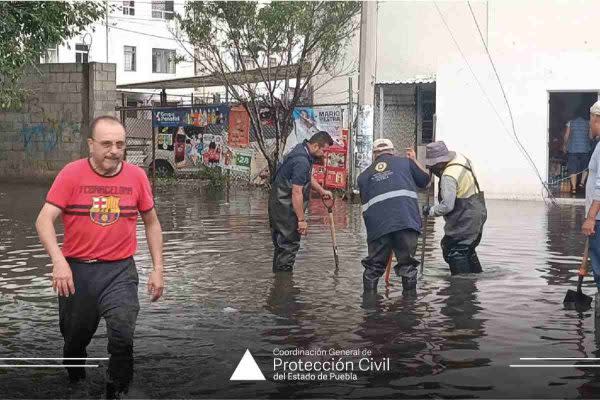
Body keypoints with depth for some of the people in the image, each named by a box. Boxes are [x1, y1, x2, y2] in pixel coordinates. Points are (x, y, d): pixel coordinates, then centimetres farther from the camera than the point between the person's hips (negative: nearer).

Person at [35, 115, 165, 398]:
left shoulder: (136, 176, -1)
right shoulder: (72, 174, -7)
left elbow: (152, 223, 10)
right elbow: (44, 220, -12)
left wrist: (158, 268, 6)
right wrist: (58, 260, -27)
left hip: (120, 271, 0)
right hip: (76, 270, 0)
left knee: (122, 337, -16)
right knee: (75, 338, 15)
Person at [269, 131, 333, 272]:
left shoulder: (302, 149, 8)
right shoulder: (302, 161, -25)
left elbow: (307, 177, 27)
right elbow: (296, 193, -25)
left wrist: (322, 191, 20)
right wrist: (301, 220, -20)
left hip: (280, 203, 11)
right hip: (285, 207, -11)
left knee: (282, 243, 15)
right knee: (289, 243, -6)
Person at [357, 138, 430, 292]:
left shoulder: (365, 175, 20)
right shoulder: (405, 162, 15)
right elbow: (425, 179, 25)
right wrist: (414, 160, 38)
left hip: (377, 225, 2)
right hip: (406, 220, -1)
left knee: (374, 265, 11)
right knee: (407, 264, 6)